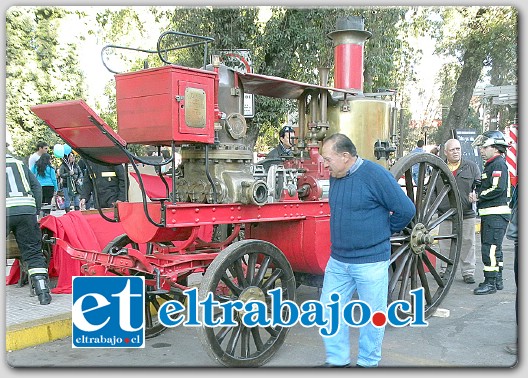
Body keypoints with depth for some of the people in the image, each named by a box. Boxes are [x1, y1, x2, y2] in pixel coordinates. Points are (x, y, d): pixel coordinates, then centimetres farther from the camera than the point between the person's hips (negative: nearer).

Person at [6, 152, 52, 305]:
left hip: (5, 211, -2)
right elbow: (37, 186, 18)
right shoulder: (20, 164, 24)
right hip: (27, 211, 3)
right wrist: (36, 211, 18)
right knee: (33, 252, 3)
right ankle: (43, 293, -1)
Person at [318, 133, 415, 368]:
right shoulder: (335, 177, 5)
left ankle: (368, 362, 27)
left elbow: (406, 210, -11)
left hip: (370, 261, -6)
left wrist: (384, 231, 1)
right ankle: (337, 360, 26)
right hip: (337, 260, 7)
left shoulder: (375, 175, -16)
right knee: (329, 310, 10)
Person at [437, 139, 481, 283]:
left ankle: (468, 272, 16)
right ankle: (445, 271, 20)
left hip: (467, 214, 0)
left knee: (467, 244, 4)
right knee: (445, 245, 7)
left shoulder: (471, 167, 6)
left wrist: (476, 195, -10)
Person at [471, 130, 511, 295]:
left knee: (489, 248, -10)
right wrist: (478, 194, 5)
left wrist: (479, 196, -13)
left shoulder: (499, 164, -12)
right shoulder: (491, 165, 20)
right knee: (494, 248, 16)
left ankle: (490, 282, -6)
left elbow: (498, 189, -22)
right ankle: (497, 281, 25)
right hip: (489, 214, 11)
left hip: (496, 214, -11)